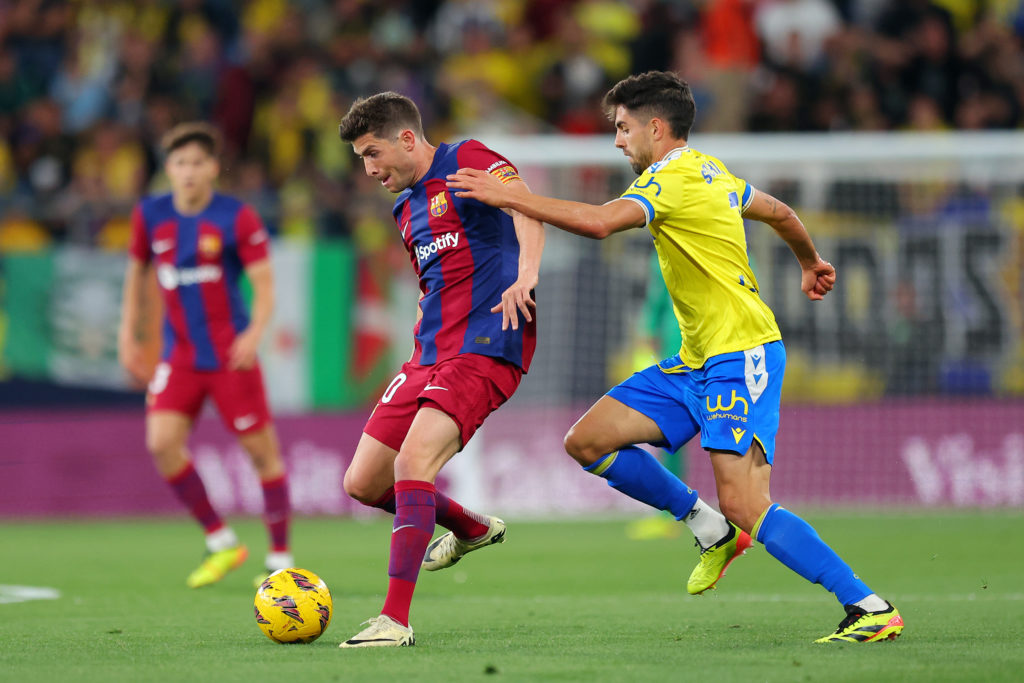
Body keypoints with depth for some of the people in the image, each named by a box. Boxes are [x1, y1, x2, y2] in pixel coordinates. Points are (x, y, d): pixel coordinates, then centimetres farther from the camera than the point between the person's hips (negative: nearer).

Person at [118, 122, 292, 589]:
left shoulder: (237, 218, -8)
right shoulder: (150, 216, 4)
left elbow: (264, 283, -9)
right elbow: (136, 272, 18)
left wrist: (255, 332, -26)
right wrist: (128, 335, 12)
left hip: (230, 353, -4)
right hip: (180, 354, 4)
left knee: (261, 449, -3)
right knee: (162, 443, -13)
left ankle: (280, 558, 10)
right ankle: (221, 542, 2)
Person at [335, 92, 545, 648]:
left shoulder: (466, 162, -4)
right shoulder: (406, 209, 21)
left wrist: (527, 273, -37)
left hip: (485, 347, -9)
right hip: (429, 352, 9)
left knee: (412, 461, -26)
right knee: (363, 483, 7)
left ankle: (396, 619, -26)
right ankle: (472, 529, 33)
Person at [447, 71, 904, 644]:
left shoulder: (673, 179, -14)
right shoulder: (710, 172, 15)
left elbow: (598, 222, -31)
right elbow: (781, 214, 31)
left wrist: (507, 197, -24)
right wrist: (811, 263, 51)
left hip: (742, 355, -10)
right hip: (698, 360, 10)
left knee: (744, 505, -19)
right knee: (587, 442, 3)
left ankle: (873, 610, -14)